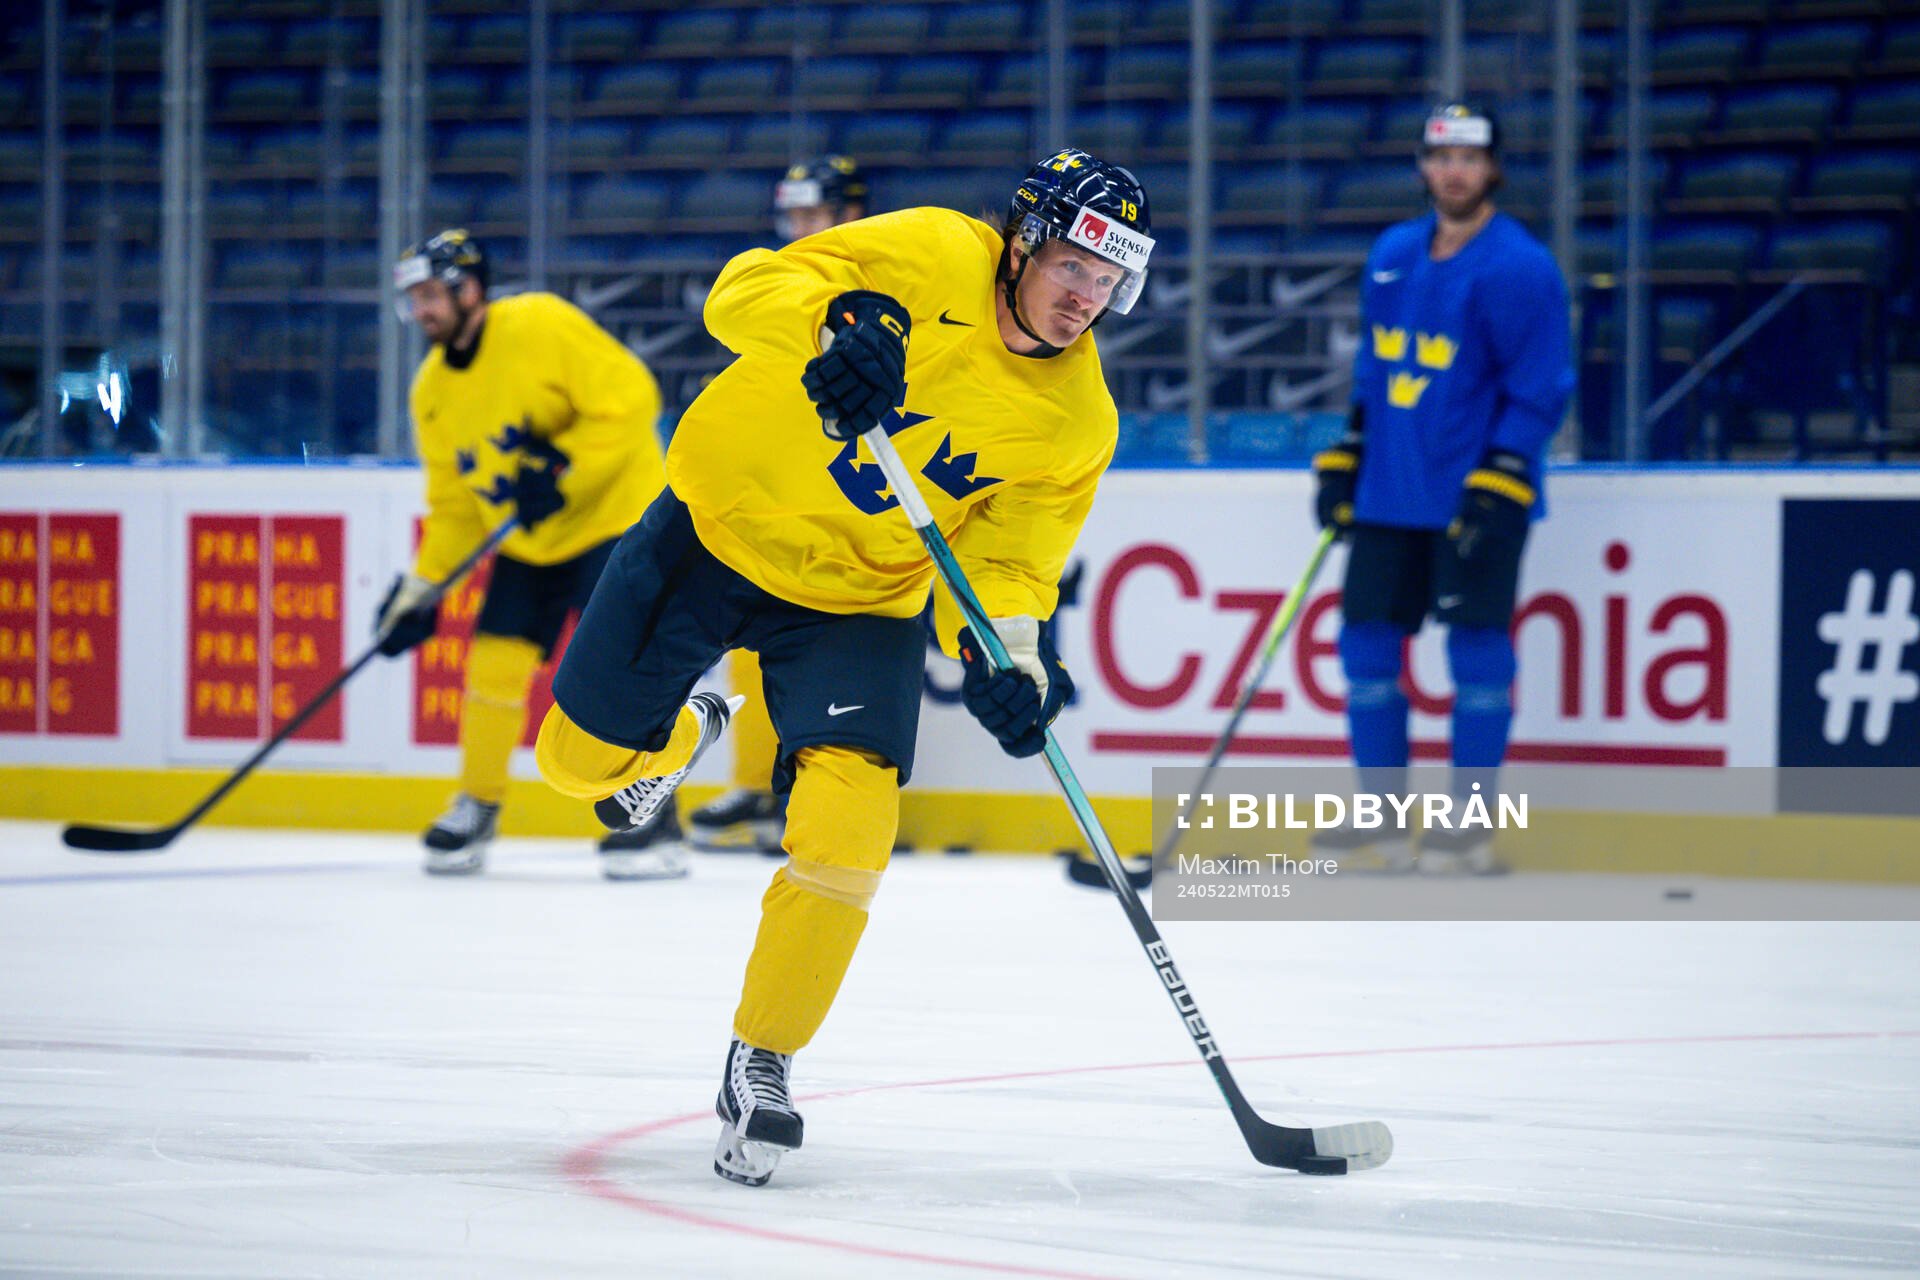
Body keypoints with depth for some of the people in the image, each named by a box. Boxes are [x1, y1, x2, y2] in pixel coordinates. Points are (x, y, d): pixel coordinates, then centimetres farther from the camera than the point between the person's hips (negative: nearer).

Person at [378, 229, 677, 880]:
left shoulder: (543, 327, -18)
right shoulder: (433, 389, 3)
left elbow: (628, 397, -23)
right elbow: (453, 502, 8)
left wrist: (563, 469, -26)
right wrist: (422, 588, 0)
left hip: (614, 514, -7)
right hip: (525, 543, 7)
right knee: (494, 661, 0)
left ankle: (653, 822, -12)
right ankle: (476, 810, 17)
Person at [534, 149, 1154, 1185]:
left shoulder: (1077, 425, -8)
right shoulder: (928, 257, -19)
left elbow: (1001, 561, -5)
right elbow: (744, 291, -22)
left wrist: (1004, 657, -26)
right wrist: (831, 323, -43)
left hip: (859, 600, 1)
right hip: (720, 526, -1)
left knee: (848, 829, -17)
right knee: (584, 755, 6)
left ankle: (762, 1063, 1)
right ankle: (686, 732, 44)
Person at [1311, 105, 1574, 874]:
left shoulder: (1518, 268, -10)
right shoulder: (1392, 255, 11)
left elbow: (1539, 390, -11)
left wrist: (1500, 481, -19)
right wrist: (1345, 455, 17)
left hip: (1477, 496, -7)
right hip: (1389, 494, 7)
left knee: (1477, 650, -6)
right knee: (1367, 644, 6)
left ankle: (1470, 826, 0)